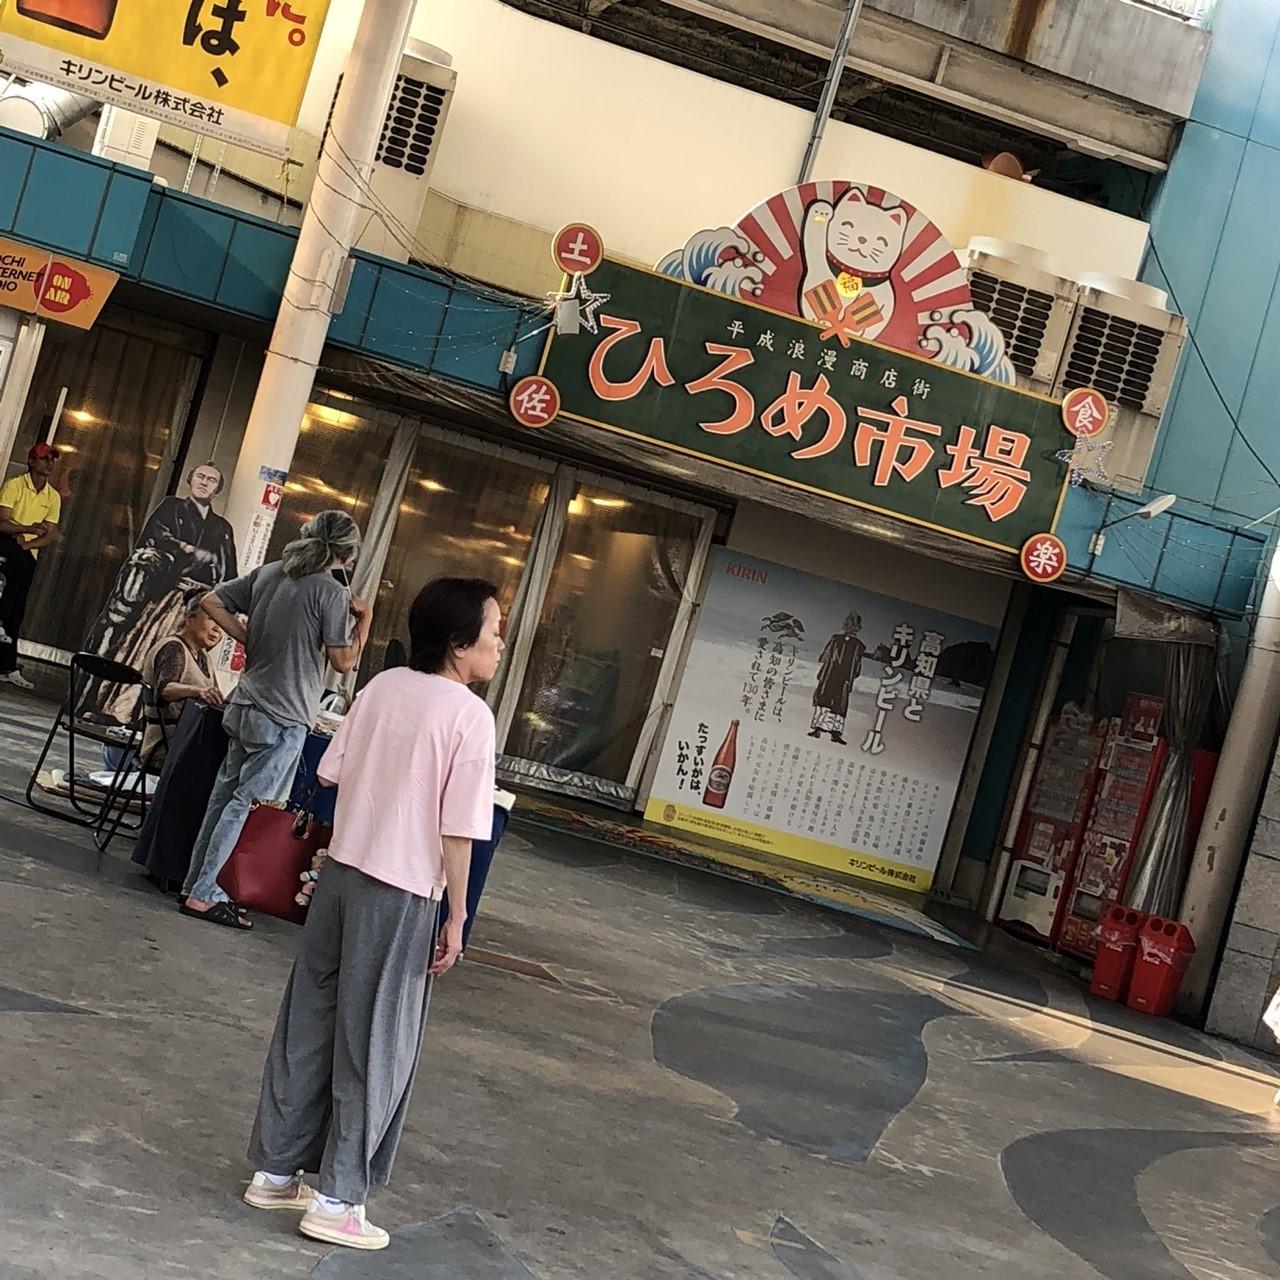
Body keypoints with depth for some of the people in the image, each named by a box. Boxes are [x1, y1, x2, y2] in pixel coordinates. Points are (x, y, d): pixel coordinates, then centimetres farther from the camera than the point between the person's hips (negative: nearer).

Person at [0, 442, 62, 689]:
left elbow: (50, 536, 2)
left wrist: (27, 543, -15)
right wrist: (28, 529, -27)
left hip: (28, 554, 4)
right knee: (22, 561, -36)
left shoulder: (53, 497, 7)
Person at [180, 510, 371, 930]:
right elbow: (344, 661, -11)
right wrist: (364, 619, 1)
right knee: (242, 802, -2)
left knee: (224, 797, 14)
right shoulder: (331, 592, -13)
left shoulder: (269, 572, 8)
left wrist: (249, 639, 10)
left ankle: (198, 885, 22)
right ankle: (202, 895, 2)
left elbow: (211, 602, 11)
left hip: (245, 706, 8)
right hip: (283, 718, -7)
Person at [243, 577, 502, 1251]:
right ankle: (338, 1198, 12)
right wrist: (457, 916, -7)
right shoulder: (471, 715, -14)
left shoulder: (381, 686, 4)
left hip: (340, 872, 6)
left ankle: (276, 1169, 25)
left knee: (309, 1025, 15)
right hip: (402, 893, -6)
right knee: (373, 1045, 5)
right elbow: (458, 829, -15)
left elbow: (334, 773, 8)